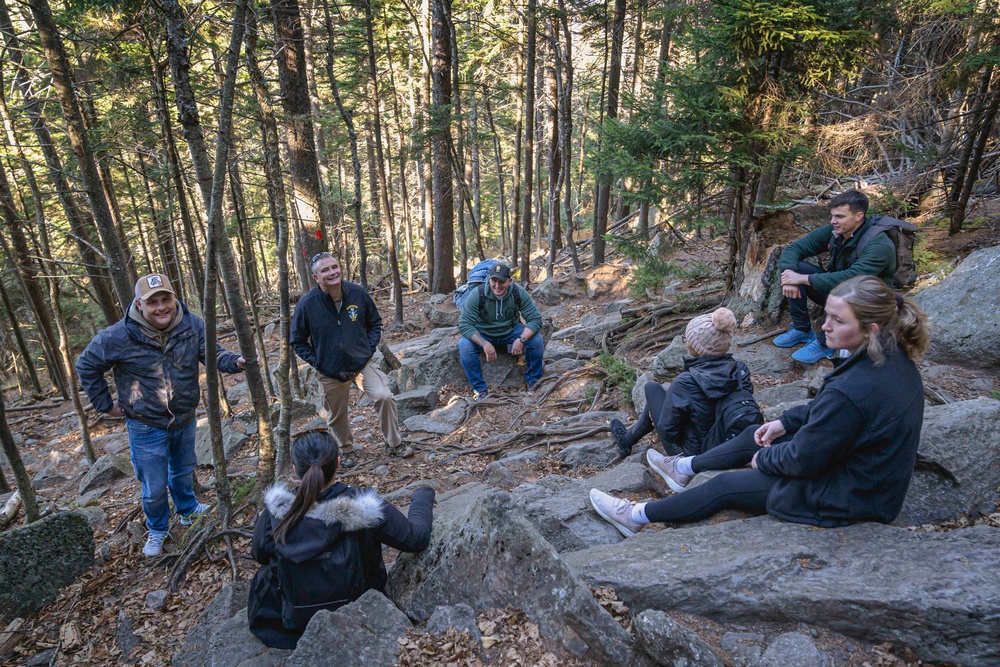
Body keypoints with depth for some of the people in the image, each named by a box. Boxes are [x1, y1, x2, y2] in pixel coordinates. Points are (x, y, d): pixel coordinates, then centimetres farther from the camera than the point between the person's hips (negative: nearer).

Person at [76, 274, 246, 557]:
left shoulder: (192, 325, -14)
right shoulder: (119, 336, -21)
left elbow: (213, 353, -11)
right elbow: (86, 366, -6)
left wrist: (236, 362, -33)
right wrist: (105, 404, -4)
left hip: (185, 420, 3)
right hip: (147, 427, -3)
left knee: (183, 470, 27)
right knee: (154, 487, 11)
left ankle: (188, 509, 54)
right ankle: (157, 530, 38)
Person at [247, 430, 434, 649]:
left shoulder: (275, 512, -21)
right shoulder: (364, 510, -27)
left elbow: (259, 554, 0)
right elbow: (417, 537, -13)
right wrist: (423, 495, 4)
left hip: (292, 624, 1)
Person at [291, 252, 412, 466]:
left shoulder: (358, 293, -8)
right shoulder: (306, 304, -12)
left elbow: (375, 323, 9)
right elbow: (297, 341, 1)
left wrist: (370, 348, -2)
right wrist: (317, 362, -8)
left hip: (363, 363, 0)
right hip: (330, 372, 0)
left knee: (384, 396, -17)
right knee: (337, 416, 13)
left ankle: (395, 444, 5)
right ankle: (347, 450, 43)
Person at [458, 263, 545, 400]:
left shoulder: (519, 293, -19)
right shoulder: (477, 294, -25)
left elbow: (535, 319, -18)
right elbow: (465, 325, -25)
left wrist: (521, 339, -35)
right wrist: (485, 344, -37)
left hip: (511, 332, 2)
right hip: (483, 335, -1)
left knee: (536, 339, -22)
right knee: (464, 345, -30)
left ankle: (533, 381, 1)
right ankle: (480, 389, -15)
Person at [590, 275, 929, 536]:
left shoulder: (850, 391, -37)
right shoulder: (894, 358, -5)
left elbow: (803, 460, -25)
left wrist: (764, 459, -7)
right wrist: (785, 422, 7)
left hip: (847, 498, -9)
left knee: (726, 486, 1)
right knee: (753, 436, 18)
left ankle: (638, 517, 17)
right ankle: (685, 468, 40)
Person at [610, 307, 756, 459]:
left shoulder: (686, 383, -32)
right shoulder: (740, 370, -15)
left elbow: (667, 431, -22)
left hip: (690, 452, -6)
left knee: (653, 388, 9)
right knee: (671, 395, 24)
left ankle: (626, 441, 33)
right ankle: (627, 439, 42)